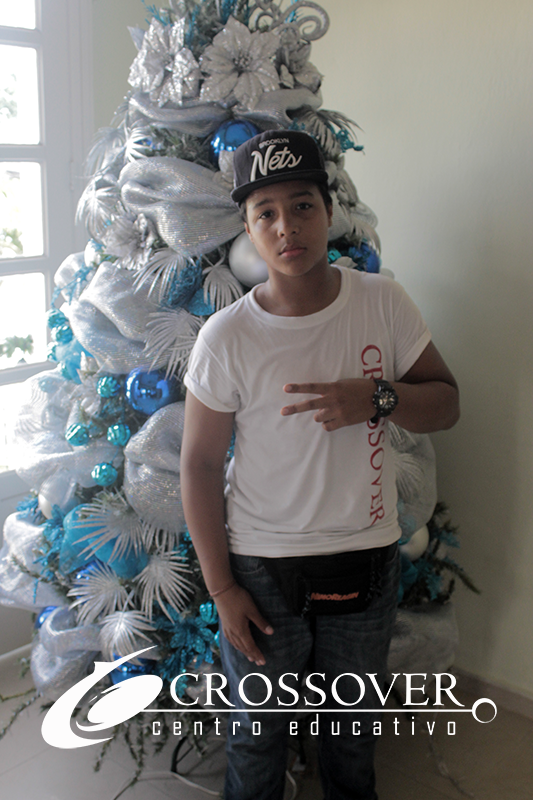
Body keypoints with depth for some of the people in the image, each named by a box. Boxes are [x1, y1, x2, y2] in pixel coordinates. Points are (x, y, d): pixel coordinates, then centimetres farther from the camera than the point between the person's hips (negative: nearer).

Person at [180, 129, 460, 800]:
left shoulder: (383, 302, -8)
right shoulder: (225, 337, -15)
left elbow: (446, 403, -1)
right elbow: (199, 465, -8)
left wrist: (377, 397, -22)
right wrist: (220, 587, -7)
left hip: (367, 558, 3)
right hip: (261, 567, -2)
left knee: (353, 722, 23)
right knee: (256, 730, 17)